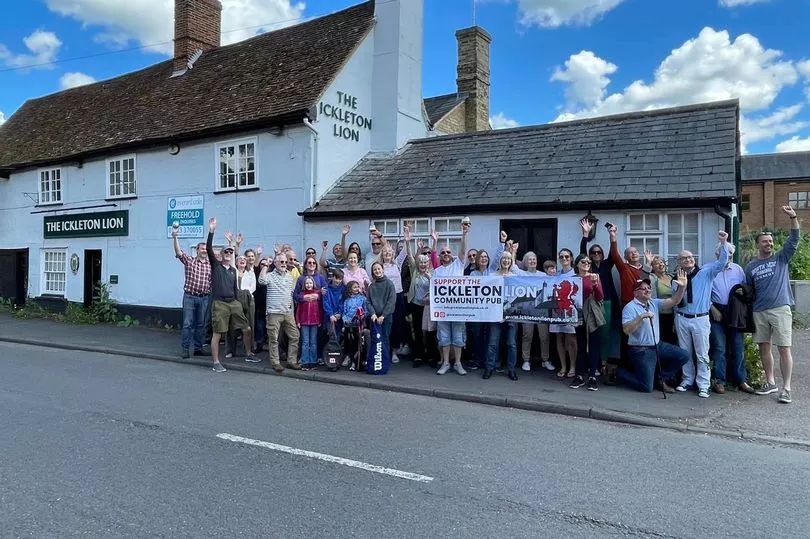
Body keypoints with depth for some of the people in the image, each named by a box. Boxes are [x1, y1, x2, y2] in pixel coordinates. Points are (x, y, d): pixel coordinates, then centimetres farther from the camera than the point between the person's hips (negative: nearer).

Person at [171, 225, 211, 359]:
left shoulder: (210, 265, 10)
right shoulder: (189, 261, 1)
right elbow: (178, 252, -13)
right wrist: (175, 236, -25)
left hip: (204, 298, 3)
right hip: (189, 297, -3)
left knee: (201, 324, 9)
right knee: (188, 324, -3)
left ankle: (198, 348, 18)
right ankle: (185, 348, 4)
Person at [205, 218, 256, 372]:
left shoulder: (233, 270, 16)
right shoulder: (215, 265, 2)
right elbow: (209, 249, -13)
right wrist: (211, 231, -21)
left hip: (233, 303, 5)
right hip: (220, 303, -5)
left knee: (247, 328, 7)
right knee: (217, 333, -3)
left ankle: (249, 354, 24)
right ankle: (216, 363, 6)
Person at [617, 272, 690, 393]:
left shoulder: (654, 303, 6)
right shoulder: (630, 307, -14)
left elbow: (673, 301, -3)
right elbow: (626, 330, -24)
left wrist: (682, 287, -17)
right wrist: (641, 317, -31)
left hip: (657, 345, 7)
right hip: (640, 350, -7)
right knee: (647, 387, -6)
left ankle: (662, 378, 14)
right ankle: (618, 371, 15)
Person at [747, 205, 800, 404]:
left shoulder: (781, 259, 6)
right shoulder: (750, 267, 11)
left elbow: (793, 240, -7)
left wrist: (793, 218, -17)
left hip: (780, 310, -3)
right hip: (759, 312, 3)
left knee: (784, 349, -6)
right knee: (764, 348, 10)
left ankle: (786, 388, -1)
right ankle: (770, 383, 23)